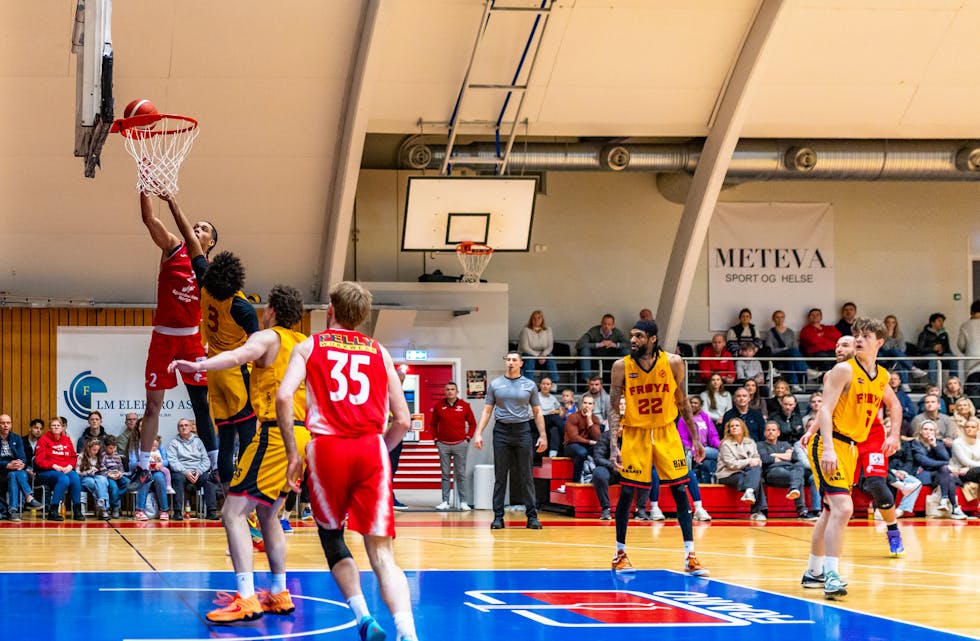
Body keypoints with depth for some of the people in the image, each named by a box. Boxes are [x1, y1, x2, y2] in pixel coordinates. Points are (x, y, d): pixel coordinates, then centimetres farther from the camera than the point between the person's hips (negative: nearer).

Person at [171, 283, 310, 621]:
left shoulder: (268, 337, -4)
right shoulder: (306, 345, 18)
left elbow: (237, 355, -25)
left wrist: (199, 365, -35)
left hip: (275, 435, -8)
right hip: (304, 436, 8)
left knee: (233, 512, -8)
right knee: (267, 513, 22)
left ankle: (246, 599, -19)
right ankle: (279, 595, 22)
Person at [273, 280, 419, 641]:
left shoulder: (309, 347, 12)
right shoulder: (379, 352, 17)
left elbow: (284, 396, -5)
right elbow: (402, 420, 13)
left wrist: (292, 453, 2)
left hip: (327, 449, -1)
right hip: (371, 449, 1)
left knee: (332, 539, 20)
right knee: (381, 552, -3)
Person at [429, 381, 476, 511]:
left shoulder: (464, 406, 1)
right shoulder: (438, 406, 4)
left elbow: (472, 423, 9)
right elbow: (433, 424, 13)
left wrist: (468, 437, 1)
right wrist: (435, 439, 5)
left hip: (460, 444, -1)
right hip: (443, 444, 1)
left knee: (461, 474, 1)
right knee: (445, 474, 3)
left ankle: (463, 502, 5)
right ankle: (445, 502, 6)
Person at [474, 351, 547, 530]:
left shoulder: (529, 385, 7)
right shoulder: (495, 384, 7)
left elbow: (537, 412, 8)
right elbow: (487, 411, 8)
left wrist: (542, 436, 0)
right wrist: (478, 433, -1)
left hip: (522, 431, 0)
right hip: (501, 431, 0)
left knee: (526, 476, 0)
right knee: (500, 476, 2)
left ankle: (532, 516, 4)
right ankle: (498, 516, 5)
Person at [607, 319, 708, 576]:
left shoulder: (673, 363, -8)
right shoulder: (621, 367, -11)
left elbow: (682, 402, 3)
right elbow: (614, 408, -7)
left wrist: (695, 438, 3)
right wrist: (613, 446, -16)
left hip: (666, 432, 1)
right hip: (635, 433, -1)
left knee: (681, 491, -3)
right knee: (627, 492, 1)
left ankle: (690, 556, 0)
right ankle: (620, 553, 17)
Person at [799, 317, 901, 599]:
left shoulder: (881, 376, 9)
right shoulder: (844, 370, -13)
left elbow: (894, 404, 30)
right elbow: (825, 409, -19)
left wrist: (894, 434, 17)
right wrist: (828, 449, -30)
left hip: (850, 448, 8)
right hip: (828, 445, -8)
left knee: (831, 511, 17)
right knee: (843, 507, -22)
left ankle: (813, 572, 31)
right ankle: (831, 576, -23)